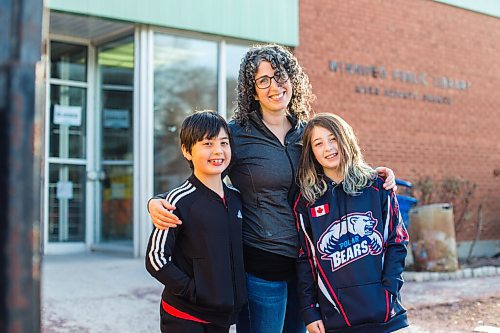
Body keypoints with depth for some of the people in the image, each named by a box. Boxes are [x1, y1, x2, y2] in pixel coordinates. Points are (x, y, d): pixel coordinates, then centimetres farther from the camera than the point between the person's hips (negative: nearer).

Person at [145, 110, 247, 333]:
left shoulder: (236, 199, 6)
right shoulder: (180, 200, -12)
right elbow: (155, 259, -13)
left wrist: (236, 295, 8)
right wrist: (193, 291, -16)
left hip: (222, 314, 6)